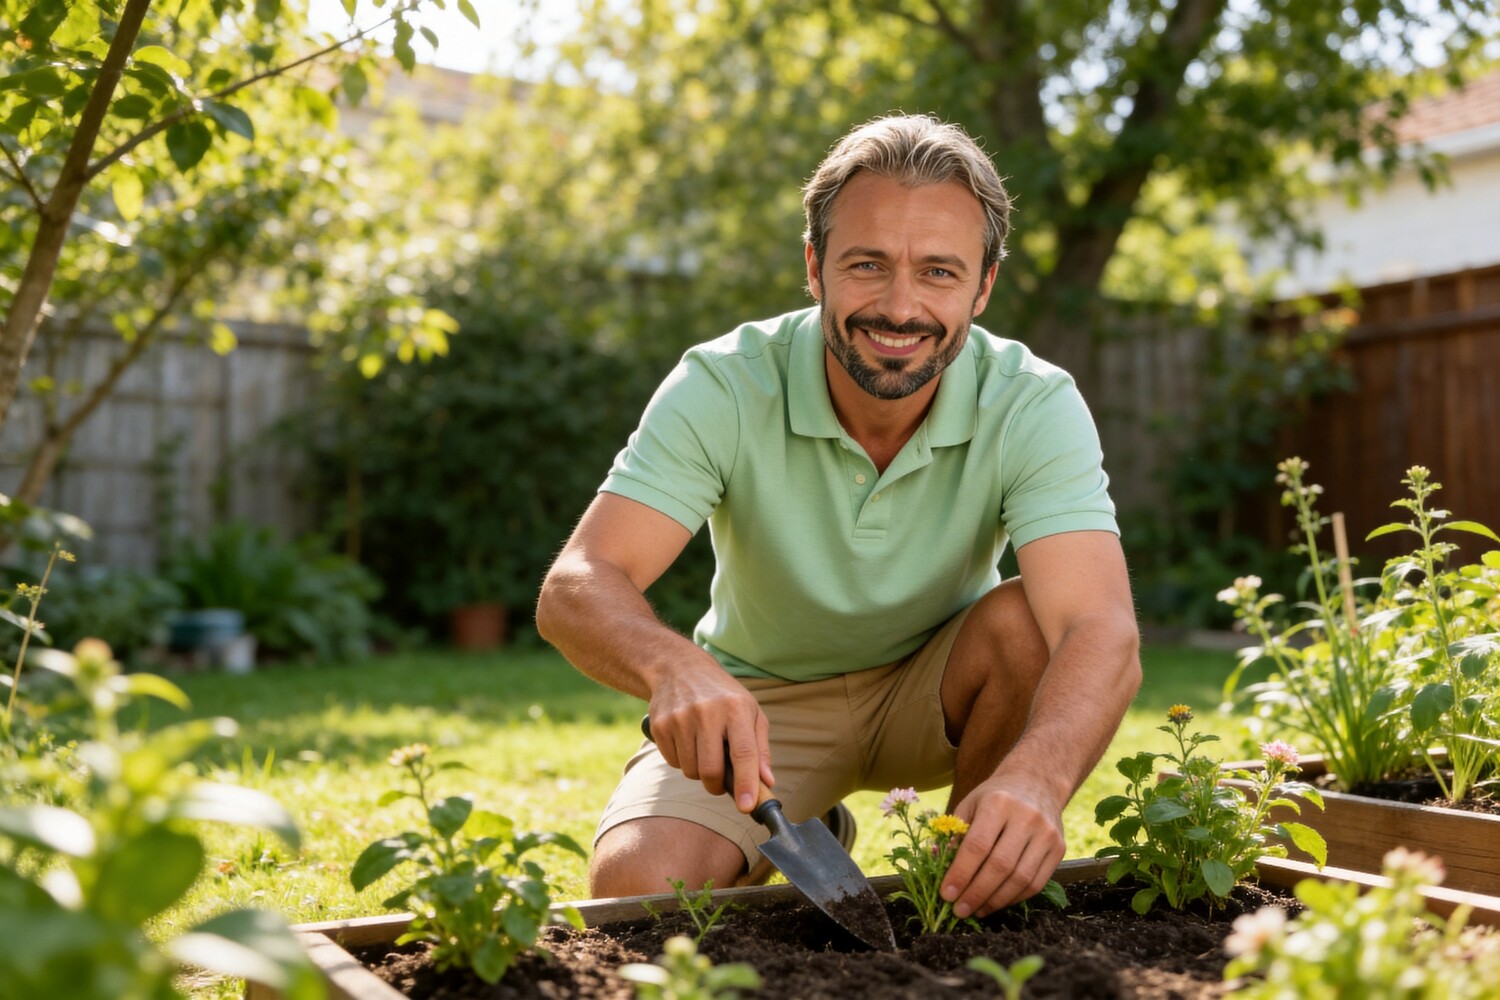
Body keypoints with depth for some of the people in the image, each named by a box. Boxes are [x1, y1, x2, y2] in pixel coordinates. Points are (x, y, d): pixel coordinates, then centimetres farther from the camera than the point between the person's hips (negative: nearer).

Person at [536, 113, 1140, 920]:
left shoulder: (1035, 407, -22)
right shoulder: (722, 389, -22)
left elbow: (1104, 633, -36)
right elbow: (574, 589, -31)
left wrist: (1038, 777, -58)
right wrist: (675, 667, -55)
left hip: (930, 694, 1)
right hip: (758, 703, 0)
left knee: (1029, 620, -30)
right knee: (634, 882, -25)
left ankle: (969, 890, -6)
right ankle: (804, 852, 10)